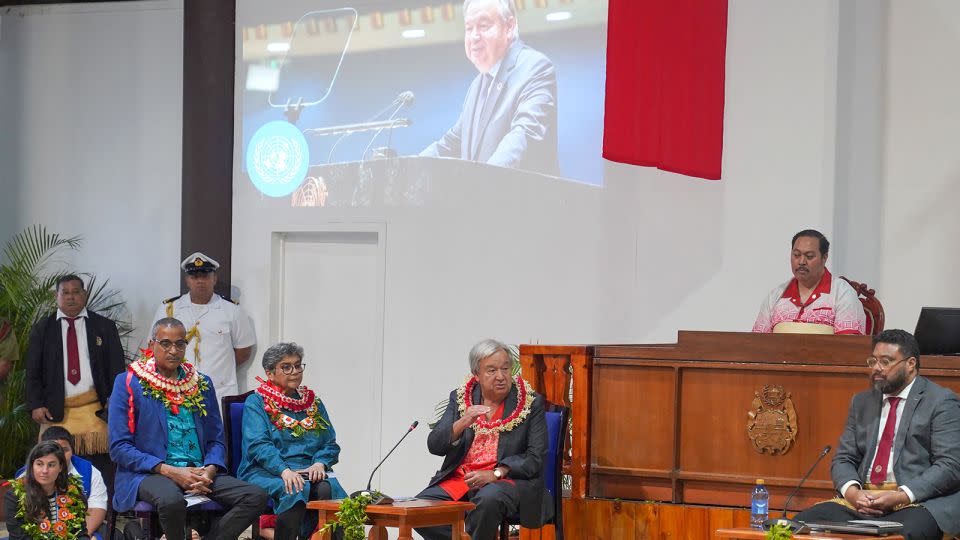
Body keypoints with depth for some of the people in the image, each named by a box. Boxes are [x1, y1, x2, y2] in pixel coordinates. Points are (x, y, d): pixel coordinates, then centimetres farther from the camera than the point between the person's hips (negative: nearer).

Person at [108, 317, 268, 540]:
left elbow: (216, 440, 18)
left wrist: (209, 470, -6)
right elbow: (119, 447, -3)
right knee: (171, 500, -40)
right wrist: (169, 471, -14)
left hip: (200, 472, 5)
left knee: (256, 497, -20)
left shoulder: (202, 384, 18)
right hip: (149, 472, -4)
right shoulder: (128, 383, 4)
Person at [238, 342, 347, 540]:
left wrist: (319, 464, -7)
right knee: (295, 490, -36)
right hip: (266, 472, -4)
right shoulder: (256, 403, 7)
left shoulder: (313, 403, 22)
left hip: (308, 471, 4)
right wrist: (285, 471, -24)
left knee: (327, 488, -30)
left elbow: (330, 444, 17)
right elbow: (258, 445, -8)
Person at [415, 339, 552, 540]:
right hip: (459, 477, 4)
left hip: (508, 479, -3)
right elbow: (434, 445, 4)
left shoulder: (531, 403, 3)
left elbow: (536, 457, -3)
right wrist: (462, 424, -15)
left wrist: (496, 473, -16)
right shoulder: (459, 398, 11)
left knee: (488, 499, -37)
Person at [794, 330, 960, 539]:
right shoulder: (862, 402, 21)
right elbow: (843, 459, 16)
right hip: (861, 500, 5)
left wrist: (901, 496, -18)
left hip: (917, 500, -5)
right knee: (803, 522, -19)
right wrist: (853, 492, -7)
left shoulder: (941, 402, 1)